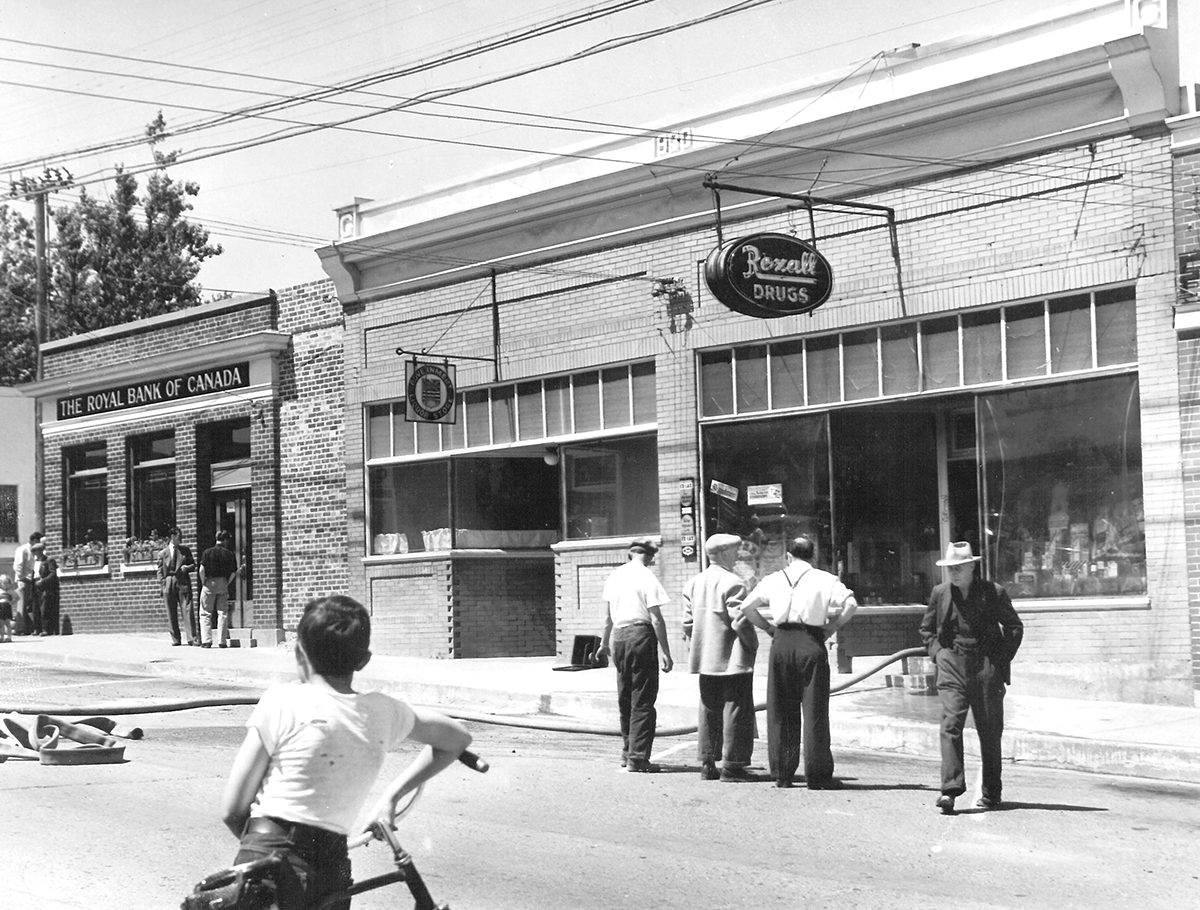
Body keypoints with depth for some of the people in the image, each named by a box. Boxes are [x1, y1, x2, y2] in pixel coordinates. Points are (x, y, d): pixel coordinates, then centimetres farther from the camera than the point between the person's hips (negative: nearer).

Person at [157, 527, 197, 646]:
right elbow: (160, 570, 7)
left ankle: (192, 638, -8)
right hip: (169, 584, -1)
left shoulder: (185, 550, 12)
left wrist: (187, 567, -6)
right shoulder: (163, 554, 7)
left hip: (183, 582, 1)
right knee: (171, 613, 2)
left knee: (188, 610, -8)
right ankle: (175, 639, 10)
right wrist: (162, 582, -6)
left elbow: (193, 564, 15)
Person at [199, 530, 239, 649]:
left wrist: (203, 582, 0)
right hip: (223, 584, 1)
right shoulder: (230, 554, -1)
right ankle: (222, 641, 5)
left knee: (205, 613, 5)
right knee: (223, 612, 8)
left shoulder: (207, 552, -4)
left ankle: (206, 640, -2)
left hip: (209, 583, -1)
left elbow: (202, 570, -13)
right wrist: (227, 583, 8)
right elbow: (233, 573, -3)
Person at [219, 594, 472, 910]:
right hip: (334, 870, 4)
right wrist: (392, 795, 25)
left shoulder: (282, 702, -6)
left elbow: (232, 810, -3)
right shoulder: (382, 712, 6)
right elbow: (458, 738, 24)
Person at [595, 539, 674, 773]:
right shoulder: (647, 578, -8)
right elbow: (656, 618, -12)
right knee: (642, 701, -2)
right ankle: (638, 758, -4)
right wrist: (666, 652, -9)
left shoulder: (615, 576, 11)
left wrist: (604, 643, 31)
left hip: (618, 636, 6)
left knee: (625, 699, 17)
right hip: (640, 634, -6)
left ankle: (627, 753, 24)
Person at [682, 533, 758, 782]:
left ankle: (708, 764, 15)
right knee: (735, 710, -1)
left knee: (709, 711, 13)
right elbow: (740, 621, -18)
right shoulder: (732, 583, -14)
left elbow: (688, 623, 9)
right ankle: (731, 765, -1)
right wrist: (753, 644, -4)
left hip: (705, 659, 7)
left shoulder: (693, 584, 9)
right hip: (733, 659, -7)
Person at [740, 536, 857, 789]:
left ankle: (781, 773, 11)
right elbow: (850, 604, -10)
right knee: (814, 710, 1)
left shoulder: (774, 579, 12)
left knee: (781, 711, 10)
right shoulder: (825, 580, 3)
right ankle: (817, 775, 1)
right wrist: (832, 626, 1)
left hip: (781, 644, 2)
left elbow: (747, 607, 9)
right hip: (811, 643, -2)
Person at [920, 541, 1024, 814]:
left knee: (989, 730, 6)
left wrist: (1002, 658, -1)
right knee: (950, 724, -15)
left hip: (987, 666, -1)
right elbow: (926, 628, 19)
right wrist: (937, 652, 3)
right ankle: (950, 789, -20)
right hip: (952, 665, 1)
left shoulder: (993, 592, 0)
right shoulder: (940, 593, 6)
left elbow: (1015, 627, 8)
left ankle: (991, 793, 18)